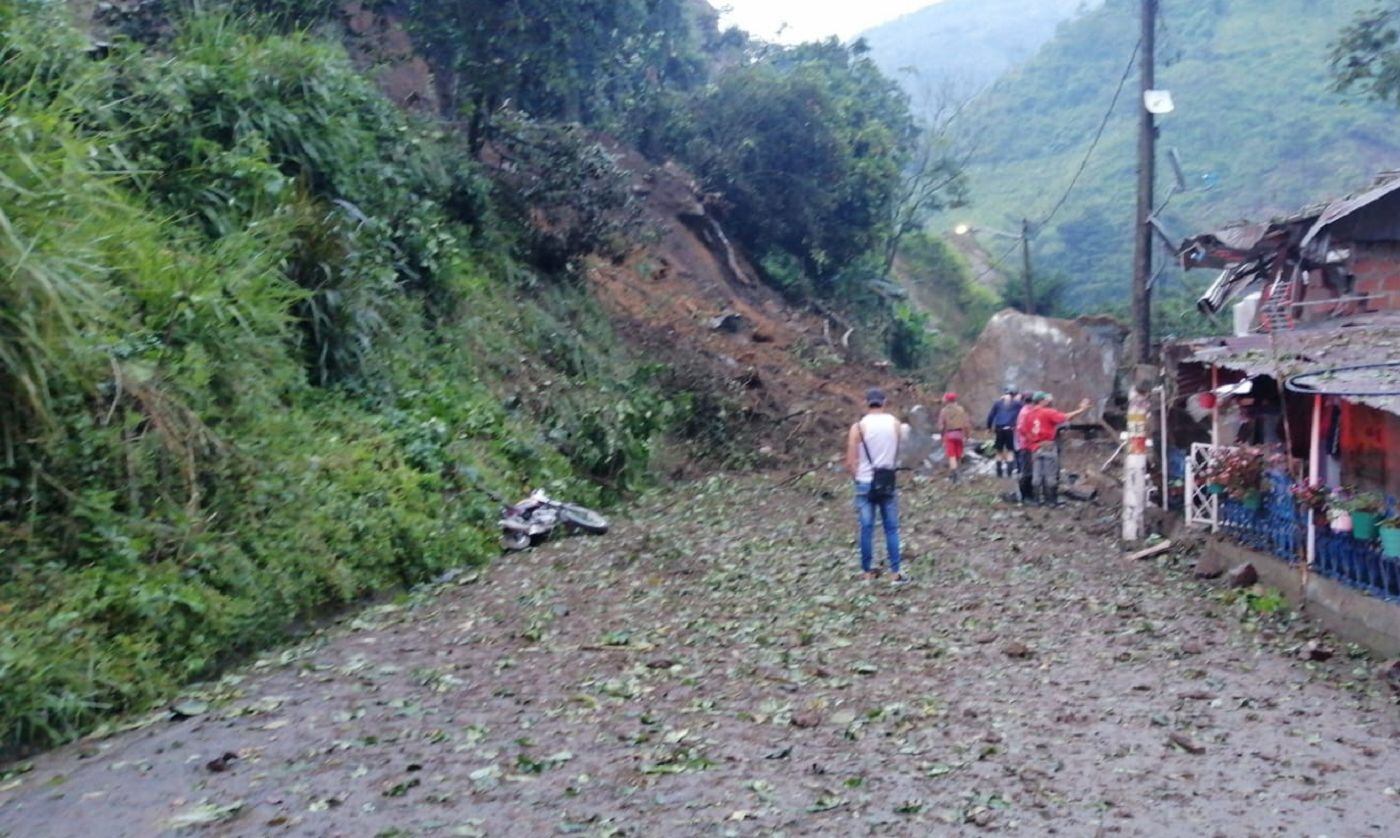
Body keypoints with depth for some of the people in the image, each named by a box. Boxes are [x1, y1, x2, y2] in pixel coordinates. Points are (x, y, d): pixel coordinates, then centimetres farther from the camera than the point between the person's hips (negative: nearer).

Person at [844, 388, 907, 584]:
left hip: (865, 483, -1)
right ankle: (896, 572, 7)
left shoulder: (858, 427, -7)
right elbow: (899, 455, 5)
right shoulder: (895, 424, 0)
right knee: (891, 528, 7)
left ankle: (867, 571, 13)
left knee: (867, 528, 6)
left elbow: (850, 463, -7)